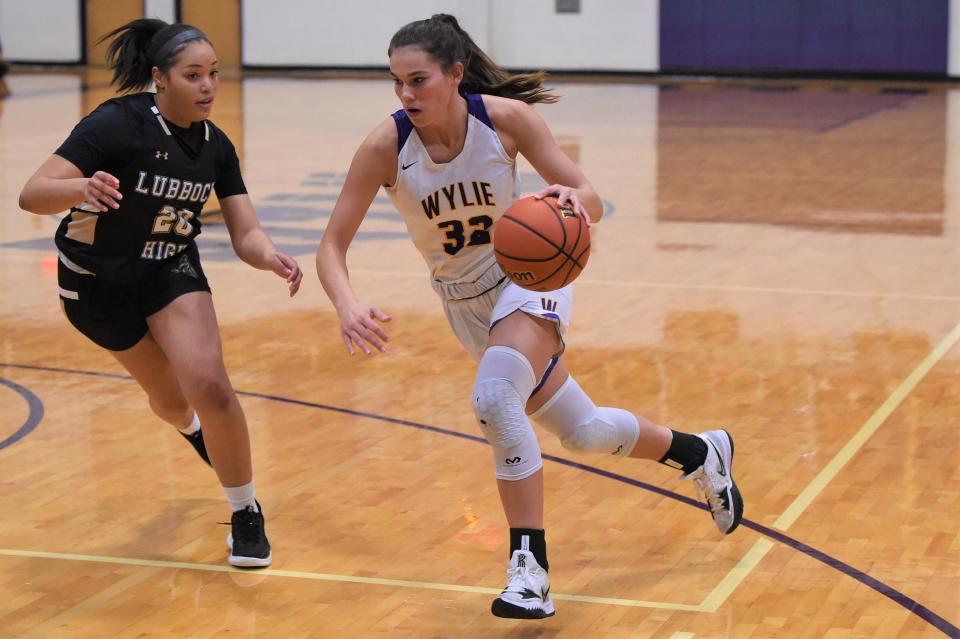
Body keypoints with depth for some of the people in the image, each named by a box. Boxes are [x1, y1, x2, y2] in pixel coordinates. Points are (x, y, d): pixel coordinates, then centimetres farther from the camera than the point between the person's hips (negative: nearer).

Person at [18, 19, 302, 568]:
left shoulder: (217, 146, -11)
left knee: (210, 386, -20)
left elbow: (245, 233, -11)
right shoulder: (117, 124, -27)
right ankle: (195, 431, 52)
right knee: (172, 400, 11)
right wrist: (82, 187, -56)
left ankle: (247, 515, -1)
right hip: (97, 282, -2)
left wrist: (271, 257, -35)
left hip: (172, 269, 3)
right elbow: (32, 194, -34)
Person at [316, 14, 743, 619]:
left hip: (530, 277, -3)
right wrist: (348, 304, -39)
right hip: (465, 303, 3)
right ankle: (698, 453, 43)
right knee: (582, 430, 15)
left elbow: (591, 201, -16)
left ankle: (530, 567, -21)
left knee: (495, 398, -32)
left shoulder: (505, 118, -22)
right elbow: (332, 245, -18)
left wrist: (574, 199, -41)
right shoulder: (385, 147, -20)